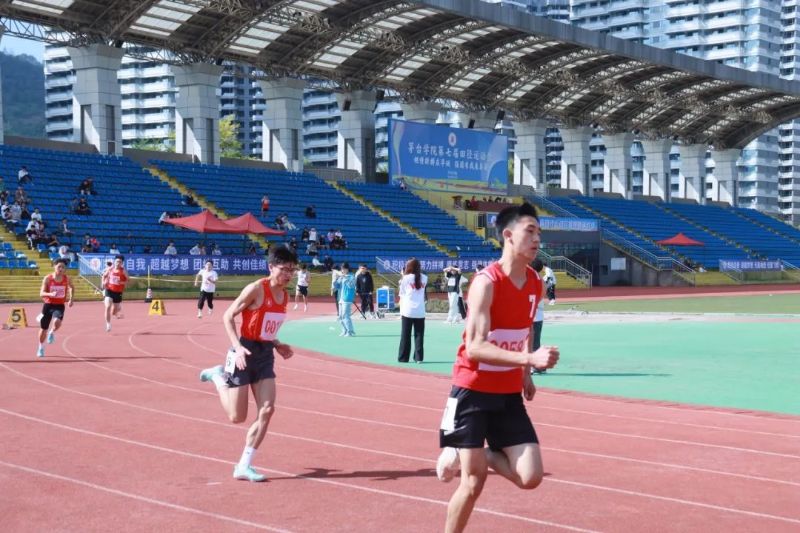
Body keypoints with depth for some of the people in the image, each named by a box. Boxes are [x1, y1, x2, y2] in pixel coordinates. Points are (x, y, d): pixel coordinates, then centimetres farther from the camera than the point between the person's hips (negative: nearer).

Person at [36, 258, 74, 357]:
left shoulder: (67, 279, -4)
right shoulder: (47, 278, -10)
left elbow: (72, 288, 20)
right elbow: (41, 293, -15)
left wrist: (70, 299, 9)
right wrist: (51, 294, -34)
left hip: (59, 306, 0)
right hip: (48, 305, 0)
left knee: (57, 322, -32)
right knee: (43, 329, 9)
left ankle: (52, 333, 4)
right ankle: (41, 347, 35)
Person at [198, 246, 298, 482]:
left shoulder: (284, 296, 7)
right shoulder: (256, 289, -16)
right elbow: (228, 317, -13)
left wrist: (277, 345, 4)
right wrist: (238, 347, -23)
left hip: (266, 354, 7)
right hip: (245, 353, -7)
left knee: (267, 410, -6)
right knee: (237, 417, 0)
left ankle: (244, 466, 3)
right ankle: (218, 377, 28)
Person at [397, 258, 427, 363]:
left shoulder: (405, 278, -1)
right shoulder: (424, 278, 6)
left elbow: (401, 295, -1)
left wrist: (401, 310, 6)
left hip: (407, 311, -2)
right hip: (420, 312, 2)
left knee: (405, 335, 6)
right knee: (419, 335, 6)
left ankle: (403, 358, 8)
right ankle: (419, 357, 3)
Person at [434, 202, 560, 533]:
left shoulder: (535, 284, 3)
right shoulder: (486, 282, -20)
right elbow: (475, 346, -29)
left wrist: (525, 375, 12)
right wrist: (530, 359, -37)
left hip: (509, 394, 6)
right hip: (473, 391, -6)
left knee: (530, 477, -4)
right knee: (473, 482, -3)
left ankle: (466, 456, 20)